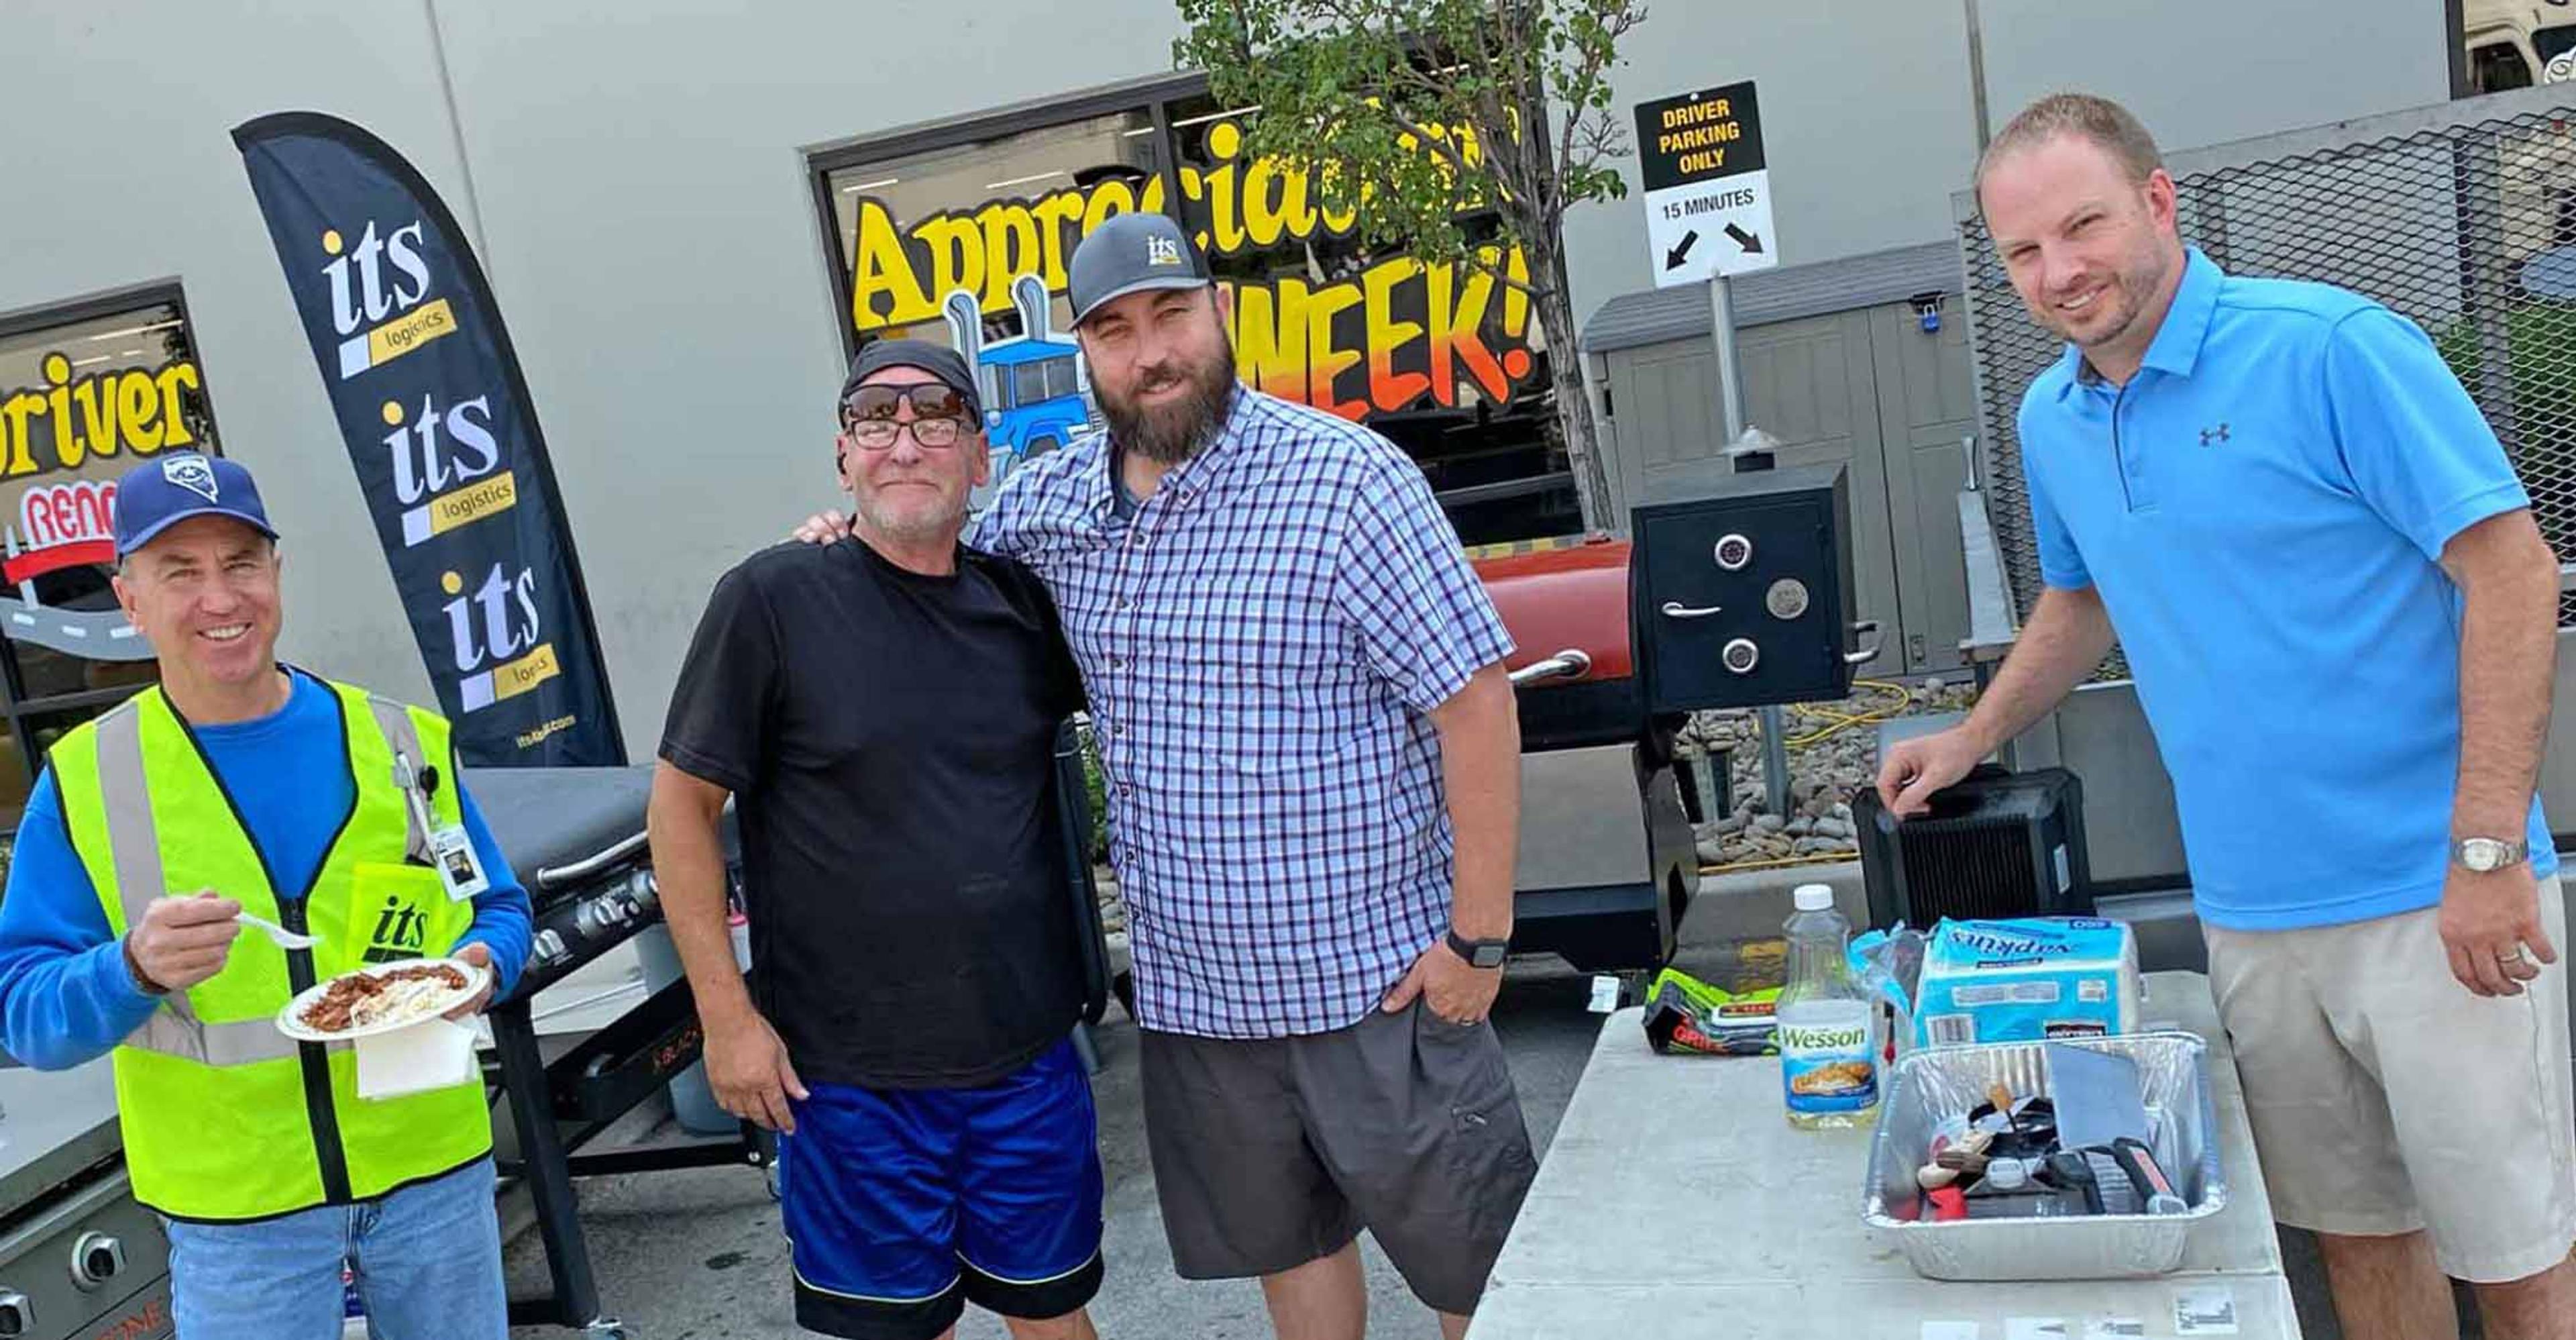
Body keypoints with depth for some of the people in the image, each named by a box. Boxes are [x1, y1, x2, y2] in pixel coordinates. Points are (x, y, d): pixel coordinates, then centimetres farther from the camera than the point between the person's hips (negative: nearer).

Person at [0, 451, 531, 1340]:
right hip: (235, 1211, -1)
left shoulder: (403, 742, -1)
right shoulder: (84, 781, -4)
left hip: (434, 1170, 2)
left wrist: (480, 967, -14)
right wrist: (133, 972, -25)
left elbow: (500, 908, 8)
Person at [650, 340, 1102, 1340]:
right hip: (851, 1075, -3)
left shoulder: (1022, 601, 1)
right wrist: (726, 1013, -9)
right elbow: (683, 806, -6)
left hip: (1029, 1058, 3)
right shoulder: (773, 599, -10)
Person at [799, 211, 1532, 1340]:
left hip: (1374, 979, -5)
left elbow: (1474, 700, -15)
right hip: (1189, 982, 5)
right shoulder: (1051, 500, 3)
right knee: (1283, 1243, 22)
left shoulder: (1348, 478, -15)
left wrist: (1478, 939, -15)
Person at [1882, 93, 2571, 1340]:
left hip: (2431, 901, -5)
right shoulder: (2049, 419, 7)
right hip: (2250, 913, 6)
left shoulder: (2329, 349, -13)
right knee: (2353, 1231, 16)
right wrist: (1969, 741, 17)